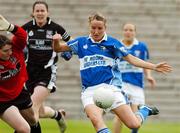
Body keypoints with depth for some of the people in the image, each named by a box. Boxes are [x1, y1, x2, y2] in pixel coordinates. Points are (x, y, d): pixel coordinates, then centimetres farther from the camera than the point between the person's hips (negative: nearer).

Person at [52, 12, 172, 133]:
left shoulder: (112, 43, 6)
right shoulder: (81, 42, 12)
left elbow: (131, 59, 8)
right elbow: (58, 48, 17)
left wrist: (154, 67, 1)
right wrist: (56, 41, -6)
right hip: (90, 91, 1)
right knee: (96, 120, -31)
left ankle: (144, 111, 26)